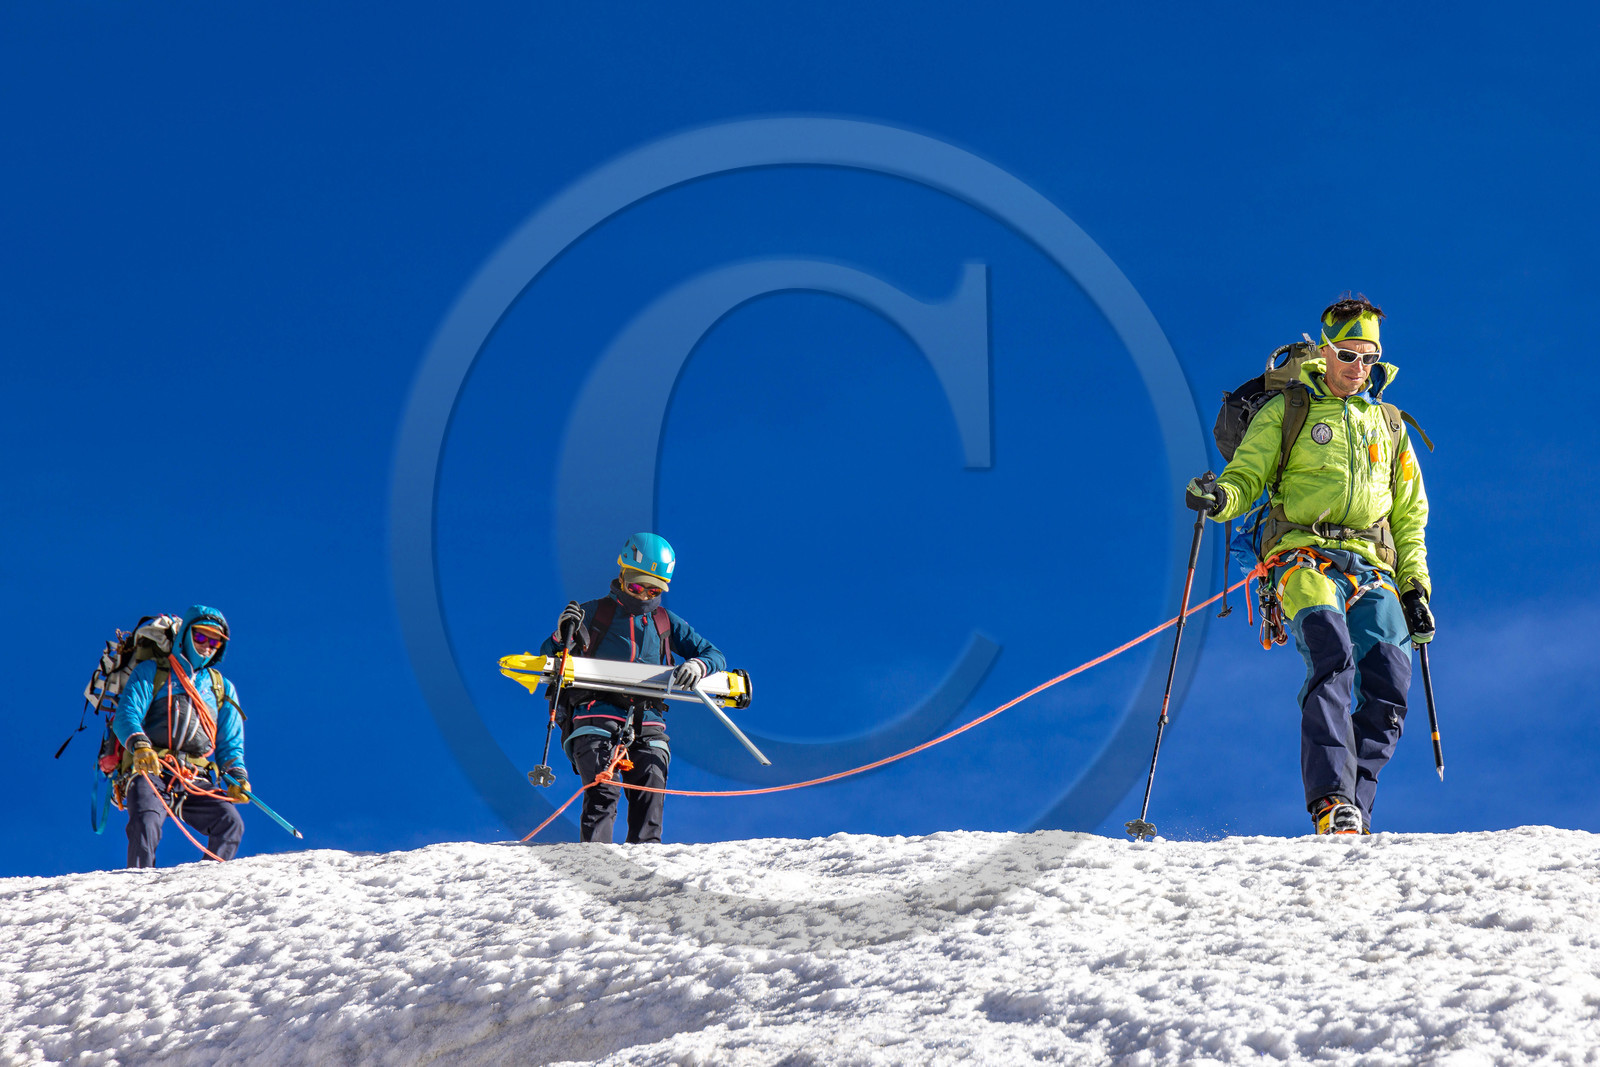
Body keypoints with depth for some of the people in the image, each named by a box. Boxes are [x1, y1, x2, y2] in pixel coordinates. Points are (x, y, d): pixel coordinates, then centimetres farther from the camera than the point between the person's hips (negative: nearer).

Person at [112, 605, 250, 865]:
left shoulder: (223, 689, 27)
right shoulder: (151, 672, 15)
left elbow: (230, 743, 26)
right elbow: (126, 717, 1)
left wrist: (236, 776, 4)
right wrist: (140, 746, -21)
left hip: (194, 782, 3)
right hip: (150, 773, -3)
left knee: (231, 823, -23)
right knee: (145, 824, -32)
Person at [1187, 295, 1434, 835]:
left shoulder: (1388, 423, 24)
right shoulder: (1287, 412, 13)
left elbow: (1409, 513, 27)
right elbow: (1246, 477, 6)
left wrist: (1415, 587, 15)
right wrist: (1219, 497, -19)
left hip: (1372, 566, 4)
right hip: (1304, 554, -4)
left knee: (1389, 685, -18)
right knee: (1331, 655, -31)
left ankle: (1351, 814, -16)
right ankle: (1330, 800, -40)